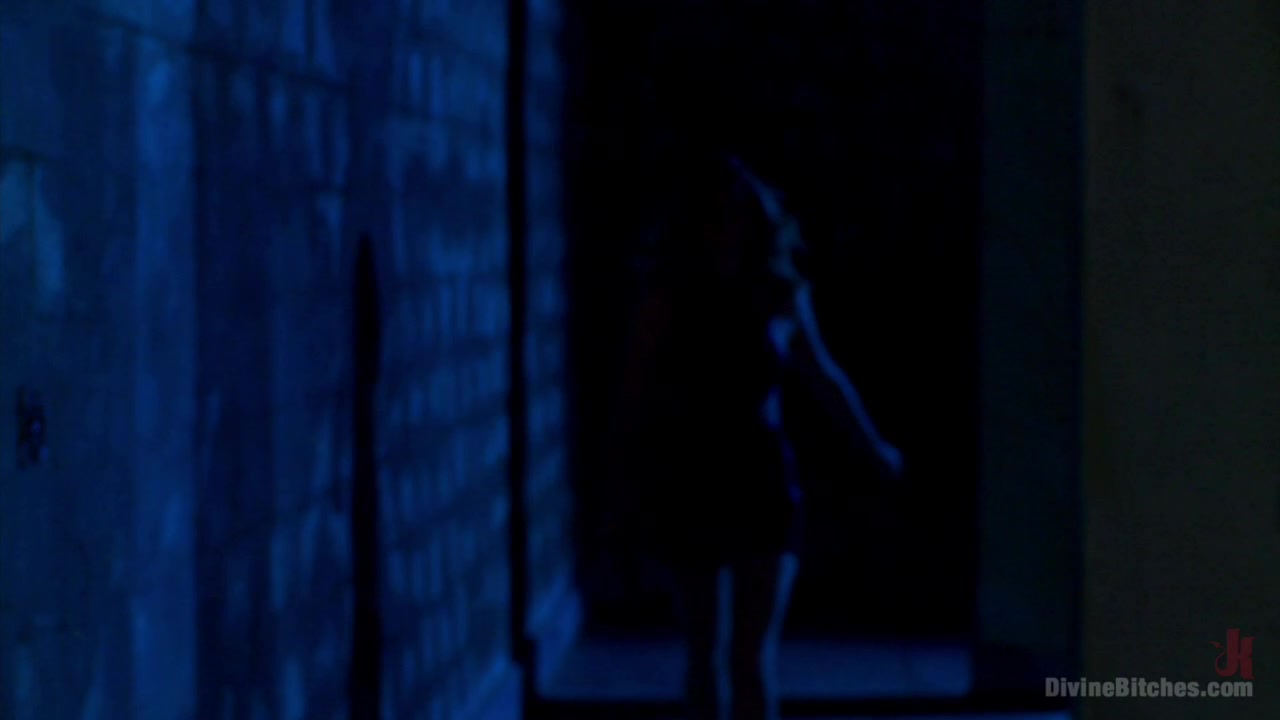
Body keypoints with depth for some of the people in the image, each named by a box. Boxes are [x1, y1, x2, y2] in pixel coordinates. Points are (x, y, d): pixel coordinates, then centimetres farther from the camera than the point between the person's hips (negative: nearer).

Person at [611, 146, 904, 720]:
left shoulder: (782, 294, 2)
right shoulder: (668, 296, -4)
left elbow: (822, 376, 17)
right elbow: (637, 393, -2)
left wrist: (874, 446, 27)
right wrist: (635, 480, -6)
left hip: (764, 484, 1)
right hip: (691, 485, -1)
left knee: (754, 657, -7)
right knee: (706, 655, 9)